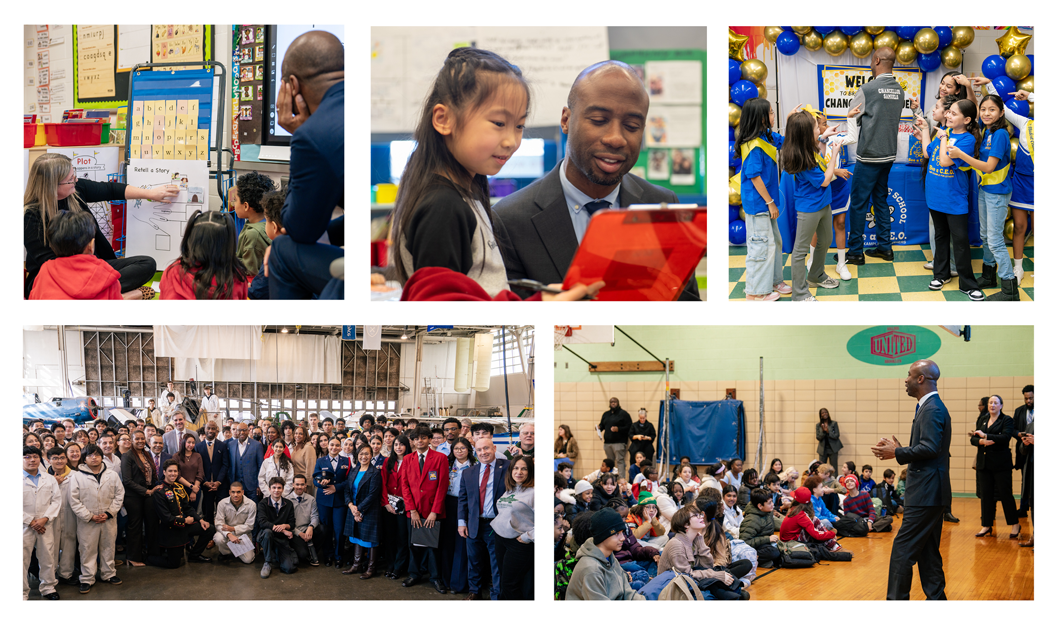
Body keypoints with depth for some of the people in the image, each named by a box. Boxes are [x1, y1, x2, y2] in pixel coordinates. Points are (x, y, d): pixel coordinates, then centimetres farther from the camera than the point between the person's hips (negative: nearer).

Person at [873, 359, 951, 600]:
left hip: (926, 494, -11)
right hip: (929, 492, 11)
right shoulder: (930, 407, 17)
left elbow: (929, 448, -25)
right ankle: (936, 598, 17)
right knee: (927, 551, 14)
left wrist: (897, 453, -15)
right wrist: (899, 450, 9)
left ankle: (897, 599, -7)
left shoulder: (932, 409, -15)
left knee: (903, 549, -9)